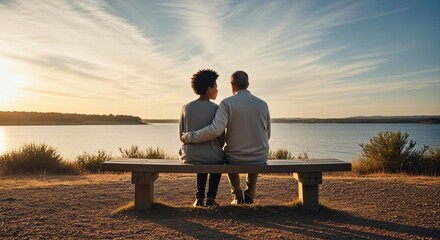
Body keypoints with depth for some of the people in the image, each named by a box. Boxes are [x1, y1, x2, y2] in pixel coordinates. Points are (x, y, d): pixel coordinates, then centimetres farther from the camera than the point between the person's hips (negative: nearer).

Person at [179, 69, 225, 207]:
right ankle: (211, 198, 26)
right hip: (211, 156, -3)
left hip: (190, 157, 3)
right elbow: (221, 138, -4)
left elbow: (181, 135, 5)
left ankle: (199, 197, 30)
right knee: (218, 160, 34)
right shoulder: (216, 109, -10)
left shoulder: (186, 108, -1)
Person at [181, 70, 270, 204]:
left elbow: (215, 130, -29)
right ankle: (249, 194, 36)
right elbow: (266, 135, 7)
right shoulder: (263, 104, -3)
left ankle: (237, 195, 35)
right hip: (260, 158, 2)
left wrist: (189, 137, -15)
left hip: (235, 158, -2)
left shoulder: (227, 103, -14)